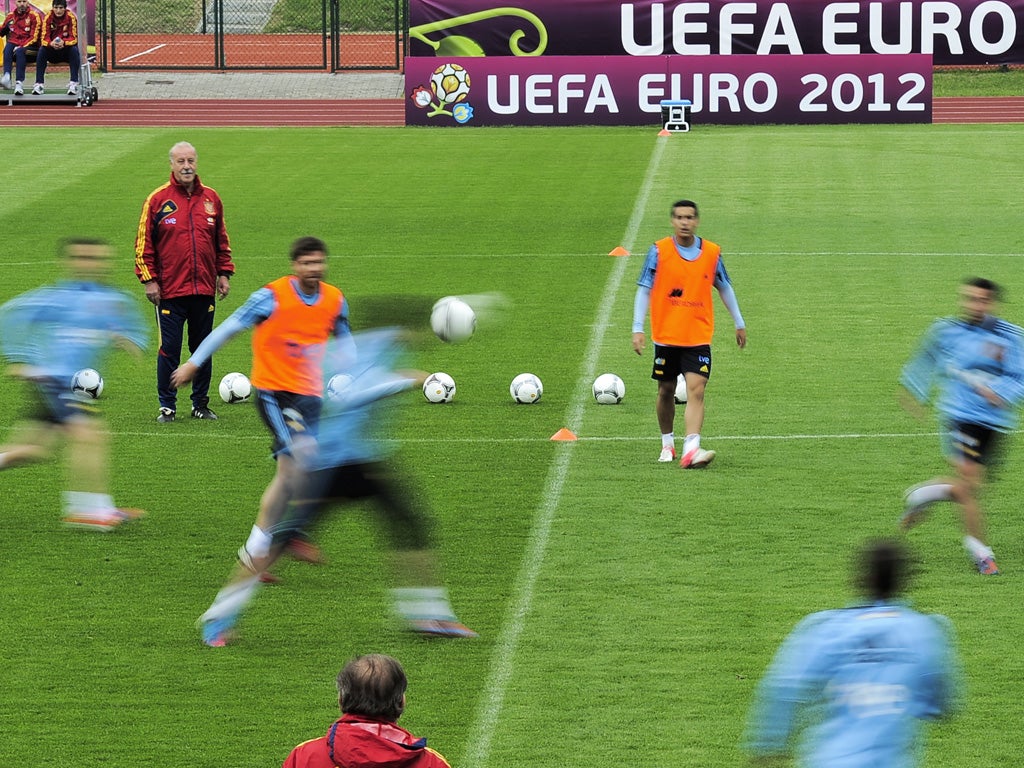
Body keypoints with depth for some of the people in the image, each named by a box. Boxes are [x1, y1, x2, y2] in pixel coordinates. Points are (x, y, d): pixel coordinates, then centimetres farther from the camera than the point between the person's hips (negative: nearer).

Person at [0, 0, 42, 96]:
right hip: (14, 43, 3)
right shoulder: (11, 16, 14)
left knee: (20, 52, -36)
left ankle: (19, 83, -44)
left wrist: (21, 47, -19)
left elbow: (34, 37, -8)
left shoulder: (34, 16, 0)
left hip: (28, 45, -3)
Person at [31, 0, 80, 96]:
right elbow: (44, 38, -14)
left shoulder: (71, 17, -11)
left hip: (66, 50, -1)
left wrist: (64, 42, -37)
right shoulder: (48, 18, -9)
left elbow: (74, 38, -16)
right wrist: (51, 43, -38)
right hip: (52, 53, 1)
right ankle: (39, 84, -29)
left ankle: (74, 83, -33)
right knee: (42, 50, -27)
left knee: (74, 50, -31)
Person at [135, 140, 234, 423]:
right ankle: (167, 406, 8)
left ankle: (200, 404, 20)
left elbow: (222, 240, 17)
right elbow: (144, 243, 0)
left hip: (204, 289, 3)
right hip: (170, 291, -3)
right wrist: (149, 279, -6)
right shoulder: (158, 200, -2)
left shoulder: (211, 199, 8)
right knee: (169, 350, -1)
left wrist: (224, 274, 11)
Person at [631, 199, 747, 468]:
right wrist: (638, 329, -8)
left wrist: (739, 324, 19)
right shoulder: (659, 251, -4)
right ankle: (667, 443, 31)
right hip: (666, 336, 0)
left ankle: (691, 450, -25)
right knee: (666, 391, 11)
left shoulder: (712, 253, 1)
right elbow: (644, 290, -2)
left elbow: (725, 288, 15)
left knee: (696, 390, -15)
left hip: (698, 337, 0)